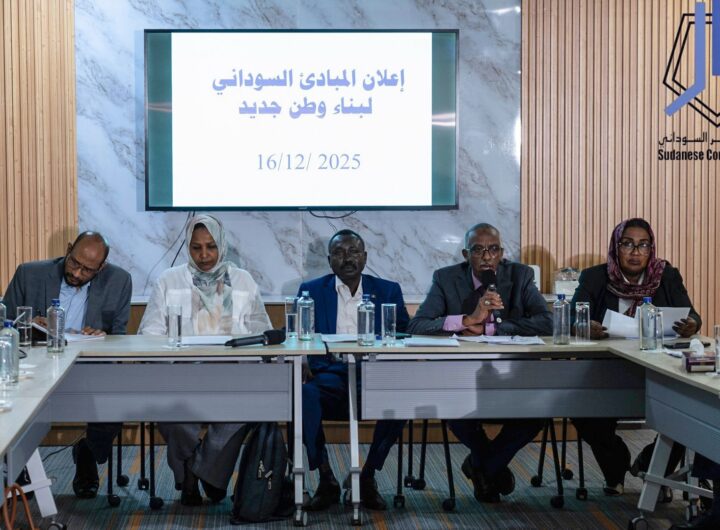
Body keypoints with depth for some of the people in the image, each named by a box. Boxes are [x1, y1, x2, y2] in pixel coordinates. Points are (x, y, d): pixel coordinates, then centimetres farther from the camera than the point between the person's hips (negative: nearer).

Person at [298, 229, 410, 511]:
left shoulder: (388, 291, 15)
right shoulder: (311, 291, 13)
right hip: (329, 375, 0)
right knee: (303, 394, -34)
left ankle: (368, 477, -14)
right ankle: (326, 480, -17)